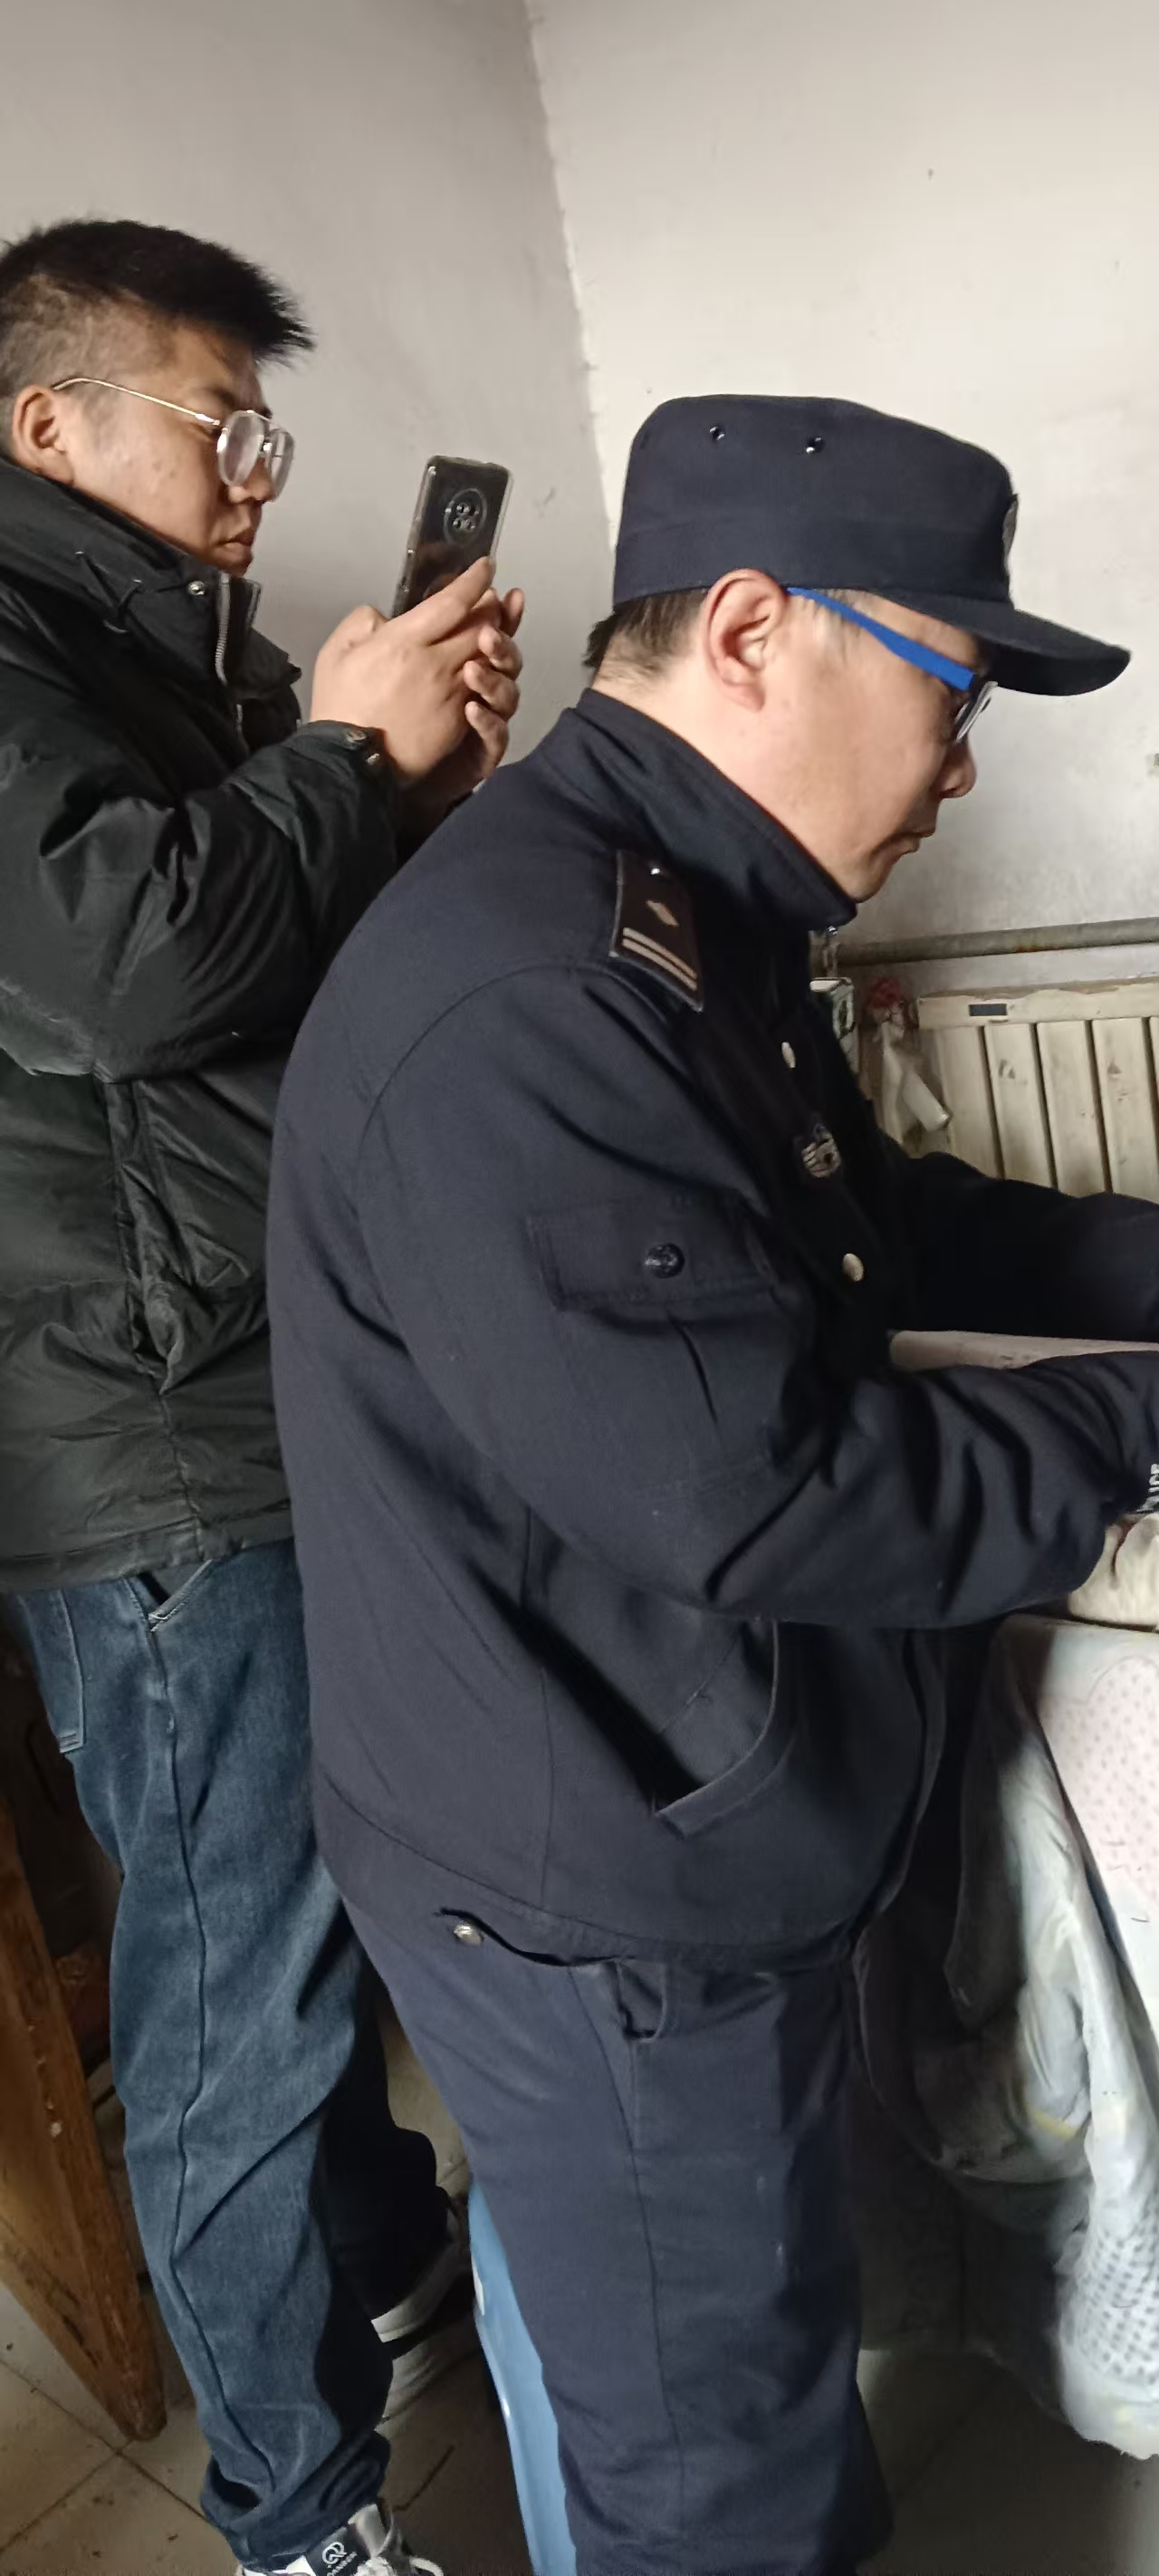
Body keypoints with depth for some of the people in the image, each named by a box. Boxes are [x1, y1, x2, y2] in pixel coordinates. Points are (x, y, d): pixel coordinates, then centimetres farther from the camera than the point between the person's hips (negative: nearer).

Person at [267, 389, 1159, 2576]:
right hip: (600, 1907, -9)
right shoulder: (519, 1012, -29)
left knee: (765, 2393, 29)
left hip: (680, 1831, 10)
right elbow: (758, 1499, -29)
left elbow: (872, 1228, 17)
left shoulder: (680, 922, 7)